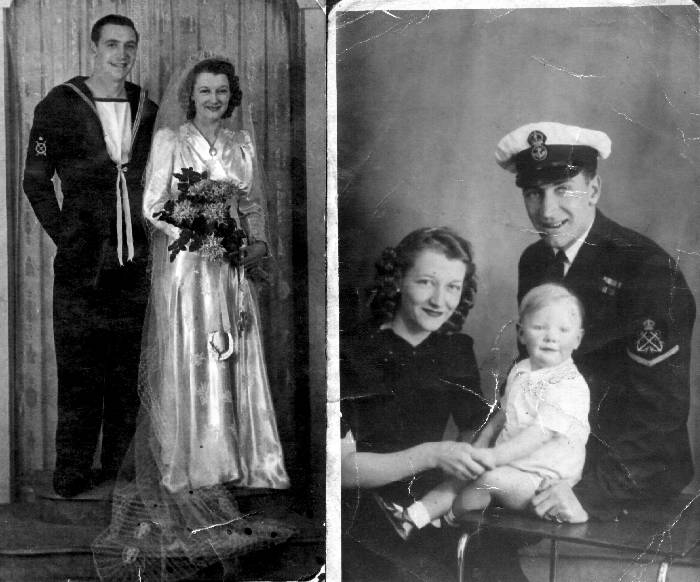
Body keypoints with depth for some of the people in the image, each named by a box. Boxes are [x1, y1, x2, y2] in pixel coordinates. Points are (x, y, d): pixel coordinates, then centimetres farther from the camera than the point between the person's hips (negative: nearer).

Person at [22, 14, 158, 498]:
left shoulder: (148, 113, 10)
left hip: (134, 267, 3)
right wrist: (65, 238, -4)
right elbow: (36, 182, 3)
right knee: (79, 376, 1)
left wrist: (148, 240, 8)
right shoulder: (59, 107, 0)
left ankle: (120, 473, 22)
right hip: (80, 273, -3)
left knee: (128, 376, 10)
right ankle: (72, 479, 13)